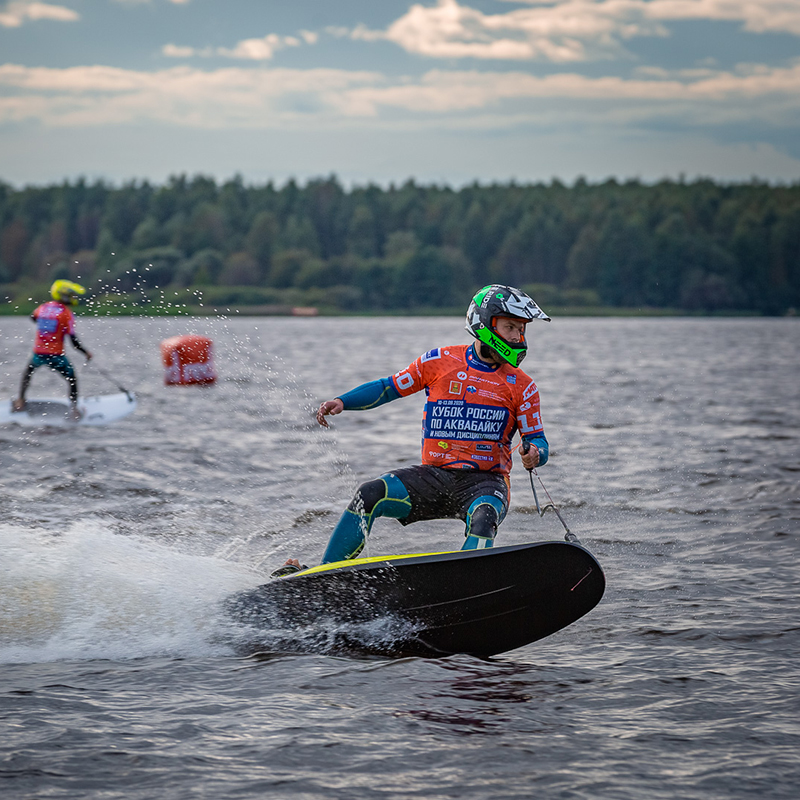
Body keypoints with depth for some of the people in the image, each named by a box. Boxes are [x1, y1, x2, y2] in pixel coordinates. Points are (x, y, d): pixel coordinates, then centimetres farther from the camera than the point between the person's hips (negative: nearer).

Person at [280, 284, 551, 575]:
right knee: (371, 494, -21)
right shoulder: (440, 361, 6)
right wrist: (341, 402, -2)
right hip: (435, 475, 1)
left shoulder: (521, 386, 4)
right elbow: (388, 387, 12)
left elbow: (537, 441, 6)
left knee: (483, 518, -36)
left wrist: (535, 454, -19)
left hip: (484, 482, -1)